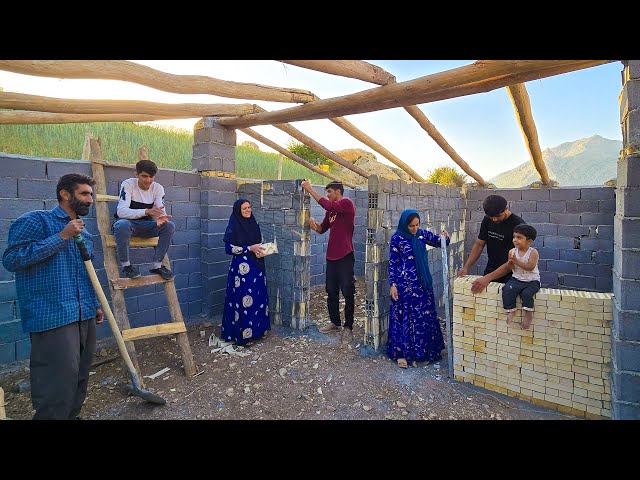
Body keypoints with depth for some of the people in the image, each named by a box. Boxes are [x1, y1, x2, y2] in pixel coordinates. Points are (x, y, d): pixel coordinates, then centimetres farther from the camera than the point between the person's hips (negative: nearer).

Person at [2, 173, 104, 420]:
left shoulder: (84, 233, 17)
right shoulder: (35, 220, -5)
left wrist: (95, 305, 21)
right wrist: (61, 237, -18)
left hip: (85, 316, 8)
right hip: (53, 317, -7)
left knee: (79, 378, 14)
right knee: (59, 382, -7)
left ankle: (72, 415, 29)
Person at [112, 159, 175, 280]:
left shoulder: (158, 188, -3)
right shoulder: (128, 184, -15)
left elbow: (160, 212, -14)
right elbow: (121, 211, -29)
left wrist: (161, 218, -40)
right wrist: (147, 211, -44)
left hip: (146, 226, 4)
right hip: (128, 223, -3)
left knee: (169, 226, -22)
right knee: (122, 224, -38)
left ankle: (156, 265, -9)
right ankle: (125, 265, -18)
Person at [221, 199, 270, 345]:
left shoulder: (254, 224, 11)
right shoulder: (233, 227, -8)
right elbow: (229, 248, -13)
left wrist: (262, 249, 0)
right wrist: (250, 248, -18)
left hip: (257, 266, 7)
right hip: (242, 267, -7)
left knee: (258, 297, 10)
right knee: (243, 299, -4)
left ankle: (257, 328, 23)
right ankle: (241, 333, 8)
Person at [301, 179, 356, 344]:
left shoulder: (347, 204, -9)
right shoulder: (331, 211, 15)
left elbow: (328, 206, -25)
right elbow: (322, 229, 18)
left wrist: (310, 189, -19)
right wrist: (315, 225, -5)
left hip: (345, 256, -8)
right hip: (331, 256, 8)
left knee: (348, 293, -1)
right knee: (331, 291, 14)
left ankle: (348, 327, 8)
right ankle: (335, 322, 27)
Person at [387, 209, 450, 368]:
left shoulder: (423, 234, 3)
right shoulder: (397, 238, -9)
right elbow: (392, 263, -7)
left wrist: (446, 237, -12)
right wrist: (392, 284, -11)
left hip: (422, 283, 5)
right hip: (404, 284, -5)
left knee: (424, 316, 11)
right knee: (403, 317, 4)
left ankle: (421, 352, 27)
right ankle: (401, 353, 16)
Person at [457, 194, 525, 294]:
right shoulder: (487, 220, 1)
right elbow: (479, 244, 8)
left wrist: (488, 278, -27)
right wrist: (466, 267, -4)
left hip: (508, 276, -4)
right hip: (490, 271, 4)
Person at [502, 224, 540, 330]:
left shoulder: (533, 252, -11)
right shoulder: (512, 251, -1)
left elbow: (530, 267, -23)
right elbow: (512, 268, -2)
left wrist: (516, 261, -30)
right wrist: (510, 262, -25)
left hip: (532, 281, -3)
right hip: (517, 279, 3)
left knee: (526, 293, -29)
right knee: (507, 289, -24)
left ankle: (528, 314, -7)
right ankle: (511, 311, -8)